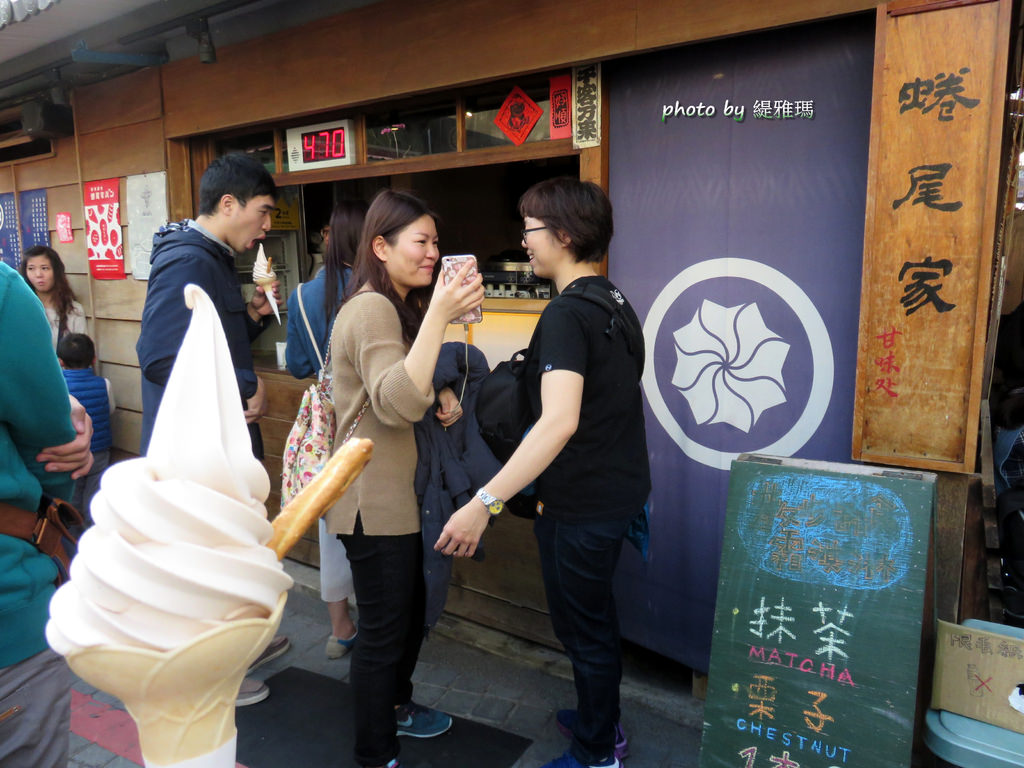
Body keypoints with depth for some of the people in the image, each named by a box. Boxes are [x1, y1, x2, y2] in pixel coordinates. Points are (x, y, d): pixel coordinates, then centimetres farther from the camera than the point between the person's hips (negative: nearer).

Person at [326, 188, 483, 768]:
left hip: (401, 493, 10)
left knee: (411, 612, 23)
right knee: (384, 629, 4)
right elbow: (396, 404, -33)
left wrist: (441, 401, 2)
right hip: (374, 501, -10)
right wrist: (438, 315, -36)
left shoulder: (400, 307, 14)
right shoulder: (371, 309, -19)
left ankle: (396, 707, 45)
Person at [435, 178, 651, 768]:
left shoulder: (566, 314, -23)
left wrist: (485, 502, -38)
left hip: (583, 504, -9)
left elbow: (560, 420, -36)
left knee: (583, 627, 10)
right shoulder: (616, 303, 7)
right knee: (596, 614, 25)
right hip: (620, 489, 10)